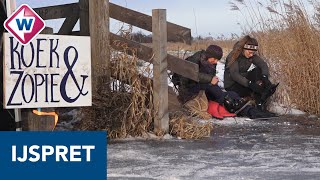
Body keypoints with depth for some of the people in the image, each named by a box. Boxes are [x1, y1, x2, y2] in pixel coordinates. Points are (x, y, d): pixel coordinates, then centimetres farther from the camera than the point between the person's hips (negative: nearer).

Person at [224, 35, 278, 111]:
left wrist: (264, 76, -35)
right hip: (232, 86, -6)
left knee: (257, 71, -21)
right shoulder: (233, 56, -18)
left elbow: (263, 64, -12)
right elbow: (234, 74, -28)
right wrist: (249, 84, -40)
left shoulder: (252, 56, 0)